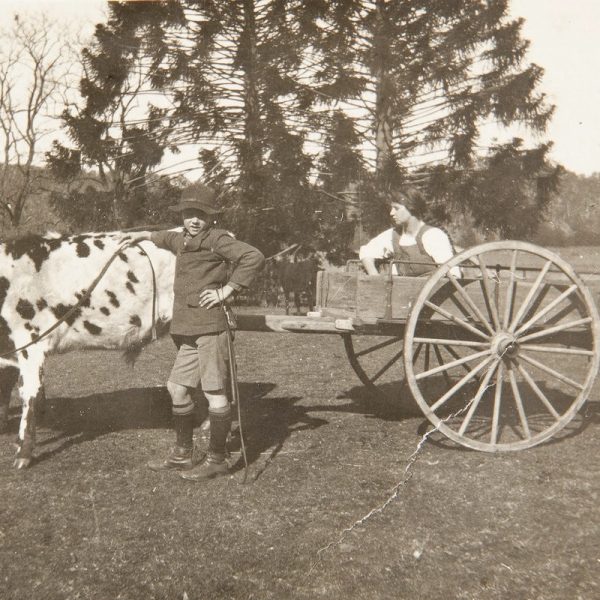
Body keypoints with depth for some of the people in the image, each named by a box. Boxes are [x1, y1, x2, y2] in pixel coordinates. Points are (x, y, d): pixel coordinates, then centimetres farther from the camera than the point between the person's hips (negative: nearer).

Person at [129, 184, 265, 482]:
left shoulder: (216, 238, -7)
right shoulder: (182, 238, 19)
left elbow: (254, 257, -19)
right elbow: (166, 238, 45)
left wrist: (227, 290, -16)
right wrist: (143, 235, 53)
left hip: (209, 326, -9)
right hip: (188, 329, 9)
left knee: (214, 391, -2)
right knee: (177, 387, 14)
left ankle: (216, 459, 8)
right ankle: (182, 454, 27)